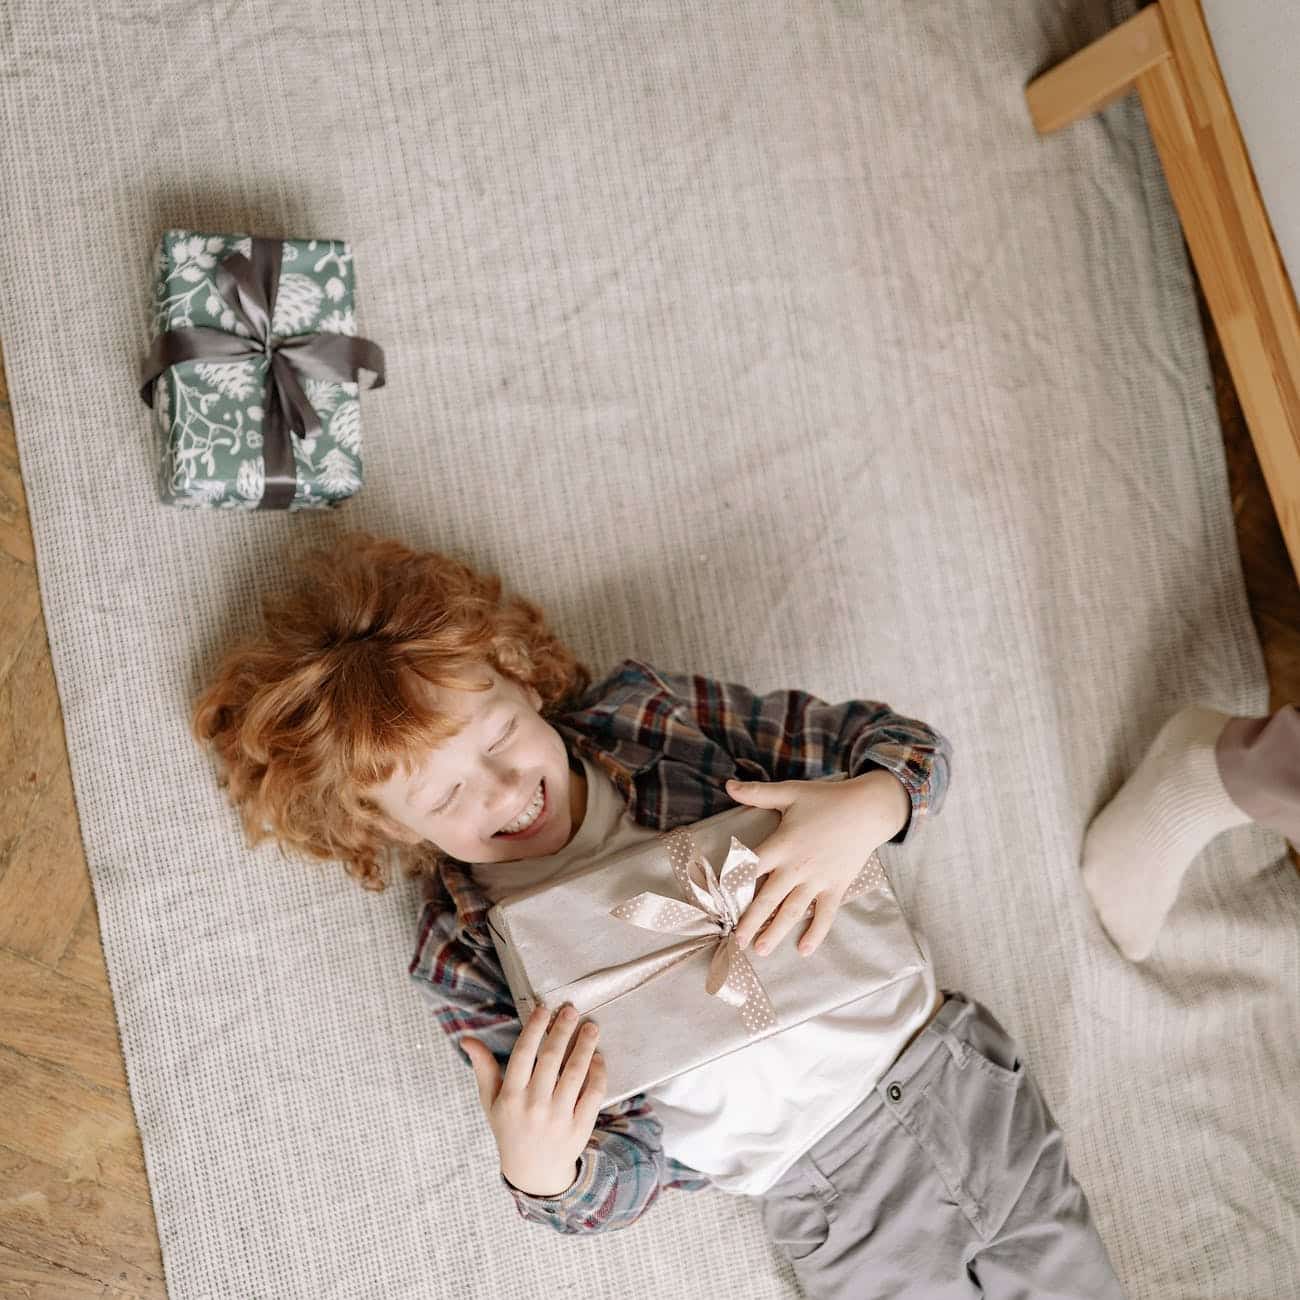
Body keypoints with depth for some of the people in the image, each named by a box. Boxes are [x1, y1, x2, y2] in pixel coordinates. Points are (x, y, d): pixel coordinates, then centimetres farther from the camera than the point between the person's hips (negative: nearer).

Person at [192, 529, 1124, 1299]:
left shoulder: (651, 716, -9)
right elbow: (620, 1182, -7)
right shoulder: (466, 956, -11)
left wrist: (863, 808, -29)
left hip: (958, 1065, 2)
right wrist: (540, 1173, -31)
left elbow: (906, 743, -5)